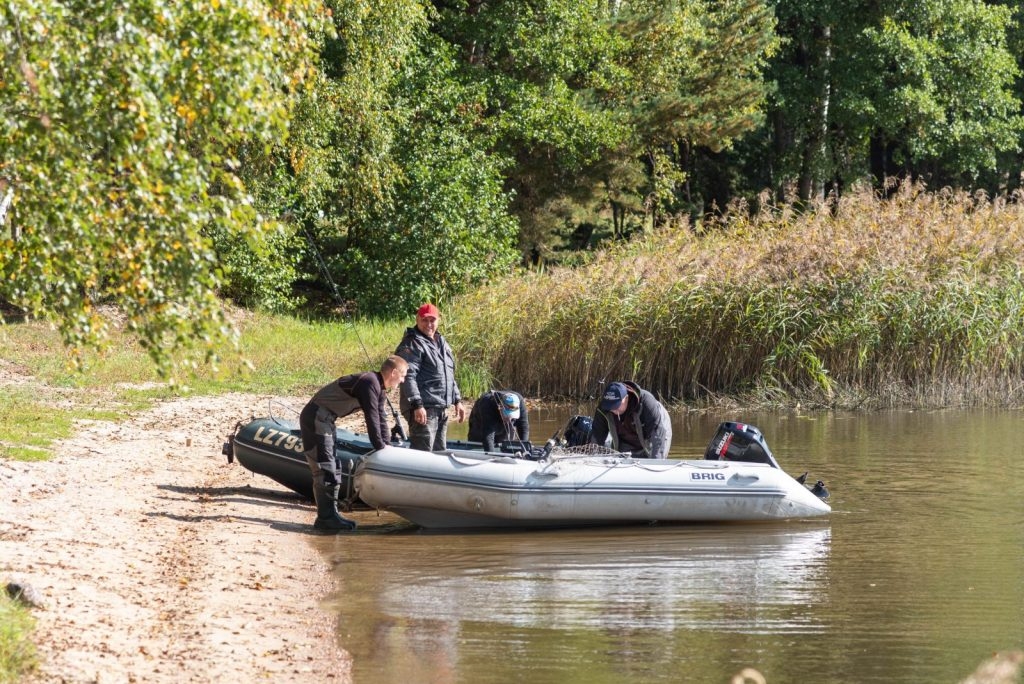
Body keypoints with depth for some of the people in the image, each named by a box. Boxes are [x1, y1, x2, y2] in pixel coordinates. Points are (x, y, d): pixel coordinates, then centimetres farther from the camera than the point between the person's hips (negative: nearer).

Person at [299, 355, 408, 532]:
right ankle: (325, 518, -12)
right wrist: (380, 447, -14)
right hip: (316, 418, -11)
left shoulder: (379, 388, 12)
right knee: (325, 469, -12)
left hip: (324, 420, 11)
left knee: (332, 469, 12)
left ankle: (329, 515, 15)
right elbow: (371, 418, -21)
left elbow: (381, 417, 18)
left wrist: (385, 445, 11)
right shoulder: (369, 383, -20)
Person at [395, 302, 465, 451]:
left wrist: (457, 401, 22)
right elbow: (408, 377, -19)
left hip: (441, 410, 9)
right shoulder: (412, 345, -10)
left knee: (439, 452, 15)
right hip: (423, 410, -9)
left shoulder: (441, 343, 19)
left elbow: (450, 376, 27)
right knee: (423, 454, -13)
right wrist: (417, 405, -27)